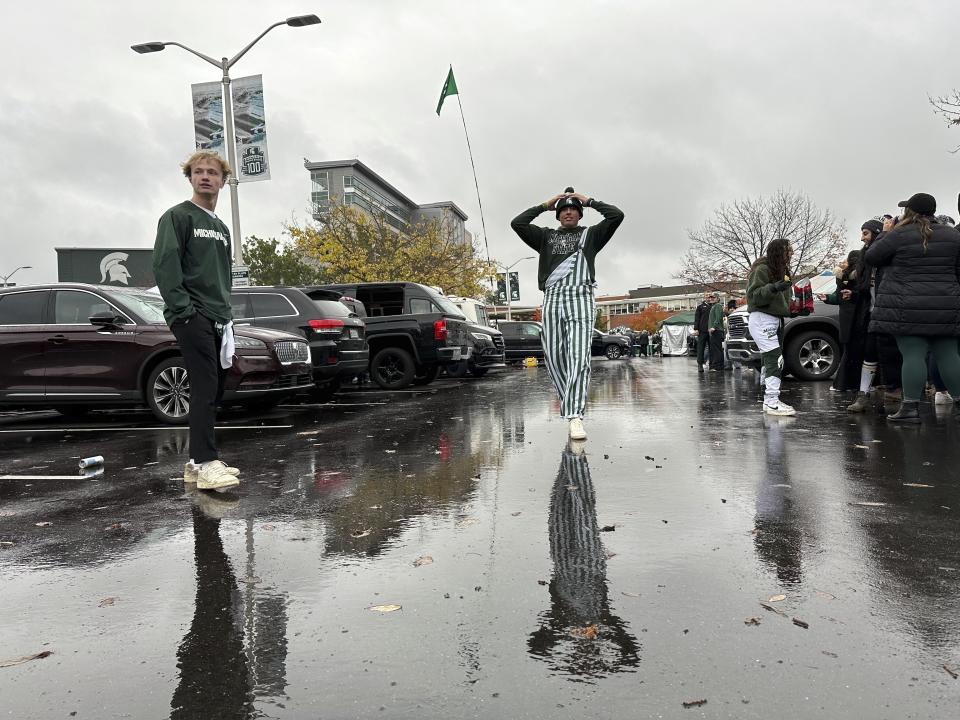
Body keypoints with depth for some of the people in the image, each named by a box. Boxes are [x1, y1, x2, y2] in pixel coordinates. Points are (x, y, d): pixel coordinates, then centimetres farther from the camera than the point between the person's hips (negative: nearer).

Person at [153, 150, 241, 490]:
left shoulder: (221, 229, 23)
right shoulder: (177, 216, 0)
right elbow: (164, 264, -11)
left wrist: (226, 318, 17)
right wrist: (183, 310, -18)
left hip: (217, 320, 8)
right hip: (192, 317, -8)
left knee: (213, 391, 7)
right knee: (205, 389, -15)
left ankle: (198, 462, 14)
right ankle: (207, 464, -16)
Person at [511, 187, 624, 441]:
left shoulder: (591, 234, 21)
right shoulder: (546, 236, 24)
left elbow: (616, 215, 9)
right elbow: (517, 223, 14)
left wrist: (589, 201, 17)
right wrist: (545, 205, 19)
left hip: (580, 299, -3)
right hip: (552, 299, 3)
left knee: (579, 357, -16)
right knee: (554, 358, -3)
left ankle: (575, 416, -23)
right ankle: (572, 406, 13)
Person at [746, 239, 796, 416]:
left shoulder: (781, 270, 18)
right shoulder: (762, 269, -10)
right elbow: (753, 295, -18)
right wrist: (773, 287, -31)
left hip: (775, 320, 10)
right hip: (762, 320, -10)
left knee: (769, 361, 10)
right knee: (775, 360, -18)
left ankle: (769, 400, 14)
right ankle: (772, 402, -20)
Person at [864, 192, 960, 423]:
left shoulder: (900, 235, -8)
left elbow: (871, 256, 0)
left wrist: (884, 235, 12)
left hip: (907, 308, -5)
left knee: (912, 354, -5)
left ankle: (910, 407, -4)